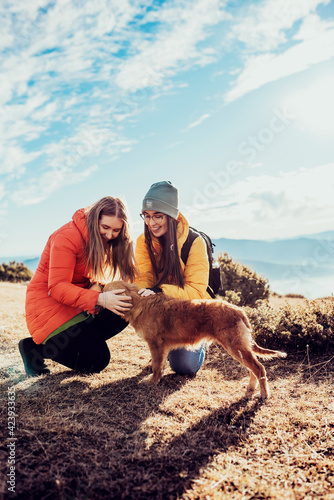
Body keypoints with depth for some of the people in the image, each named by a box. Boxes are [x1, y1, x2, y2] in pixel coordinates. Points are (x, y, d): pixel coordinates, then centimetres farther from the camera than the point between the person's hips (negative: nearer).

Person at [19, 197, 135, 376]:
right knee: (96, 361, -13)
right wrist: (99, 299, -41)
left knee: (123, 311, -11)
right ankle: (35, 348, 2)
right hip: (48, 303, -8)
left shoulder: (103, 239, 2)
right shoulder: (67, 237, -22)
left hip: (78, 304, 8)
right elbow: (57, 287, -28)